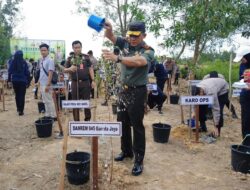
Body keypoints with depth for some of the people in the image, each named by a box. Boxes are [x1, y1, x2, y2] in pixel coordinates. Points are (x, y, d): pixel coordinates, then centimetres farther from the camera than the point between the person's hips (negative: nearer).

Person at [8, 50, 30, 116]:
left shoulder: (12, 62, -1)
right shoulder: (24, 62, -6)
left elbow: (10, 71, 0)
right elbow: (27, 72, -6)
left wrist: (9, 79, 9)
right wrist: (28, 81, 1)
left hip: (15, 81, 2)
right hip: (23, 81, -2)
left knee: (17, 95, 19)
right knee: (22, 96, 1)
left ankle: (18, 108, 30)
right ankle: (21, 110, -4)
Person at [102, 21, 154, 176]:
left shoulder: (148, 51, -15)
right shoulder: (125, 43, 2)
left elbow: (138, 61, -36)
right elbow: (110, 36, -5)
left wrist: (117, 58, -49)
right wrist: (108, 28, -30)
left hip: (138, 92, -6)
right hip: (124, 89, 6)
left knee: (137, 125, 0)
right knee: (122, 122, 15)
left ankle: (139, 160, 11)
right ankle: (126, 151, 34)